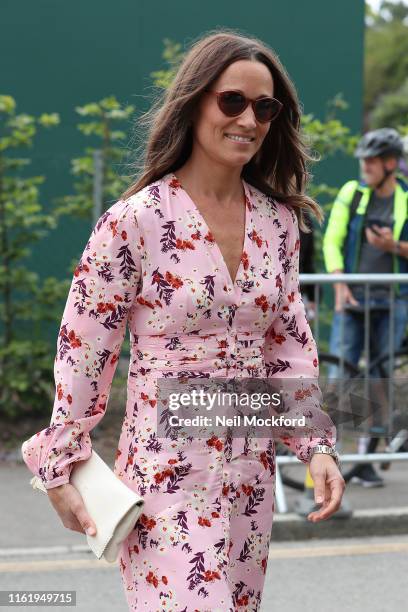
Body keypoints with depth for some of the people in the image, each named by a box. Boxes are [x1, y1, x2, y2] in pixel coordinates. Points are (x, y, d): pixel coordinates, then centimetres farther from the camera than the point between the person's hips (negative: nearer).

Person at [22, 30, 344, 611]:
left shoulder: (278, 220, 5)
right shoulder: (135, 222, -11)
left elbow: (290, 344, 12)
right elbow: (83, 351, -5)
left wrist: (317, 445, 3)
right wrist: (61, 468, -3)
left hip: (251, 473, 6)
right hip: (168, 474, -6)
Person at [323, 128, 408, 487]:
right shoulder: (351, 192, 4)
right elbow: (332, 241, 1)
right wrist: (340, 284, -11)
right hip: (352, 298, 0)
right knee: (340, 375, -9)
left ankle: (365, 460, 12)